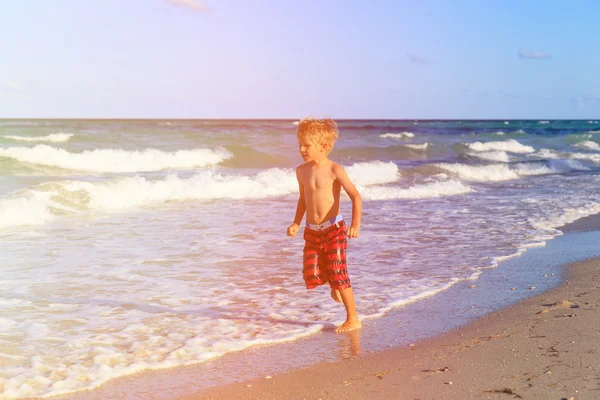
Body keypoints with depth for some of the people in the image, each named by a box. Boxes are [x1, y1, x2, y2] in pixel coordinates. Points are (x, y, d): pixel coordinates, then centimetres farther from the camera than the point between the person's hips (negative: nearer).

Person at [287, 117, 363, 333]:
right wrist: (296, 223, 13)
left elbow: (356, 197, -13)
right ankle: (335, 286, 35)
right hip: (311, 232, 6)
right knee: (311, 275, 0)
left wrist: (355, 224, -24)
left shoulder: (334, 170, -11)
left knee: (338, 275, -7)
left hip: (333, 229, -5)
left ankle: (353, 319, 6)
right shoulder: (302, 171, 7)